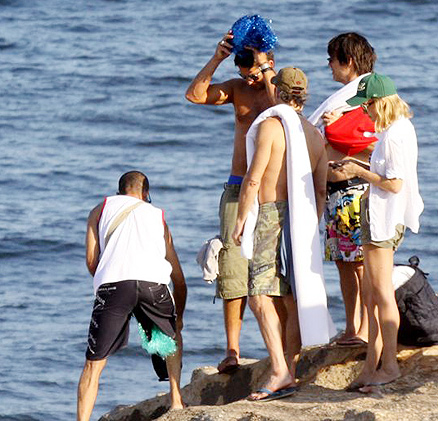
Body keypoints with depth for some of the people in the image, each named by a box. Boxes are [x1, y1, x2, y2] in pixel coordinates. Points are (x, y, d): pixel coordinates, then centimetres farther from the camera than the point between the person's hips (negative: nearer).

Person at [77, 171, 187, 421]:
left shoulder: (101, 210, 29)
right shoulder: (158, 216, 33)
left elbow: (91, 261, 17)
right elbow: (179, 279, 37)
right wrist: (178, 317, 49)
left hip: (112, 283, -2)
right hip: (153, 283, 2)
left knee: (94, 365, 4)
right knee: (173, 336, 32)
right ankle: (176, 401, 28)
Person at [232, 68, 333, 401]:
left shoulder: (270, 126, -8)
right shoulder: (315, 135, 11)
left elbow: (253, 179, -12)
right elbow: (321, 189, 13)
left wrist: (240, 219, -4)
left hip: (270, 213, -7)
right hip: (301, 217, 7)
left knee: (260, 296, -10)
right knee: (293, 297, 11)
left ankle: (280, 372, -20)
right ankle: (290, 370, 14)